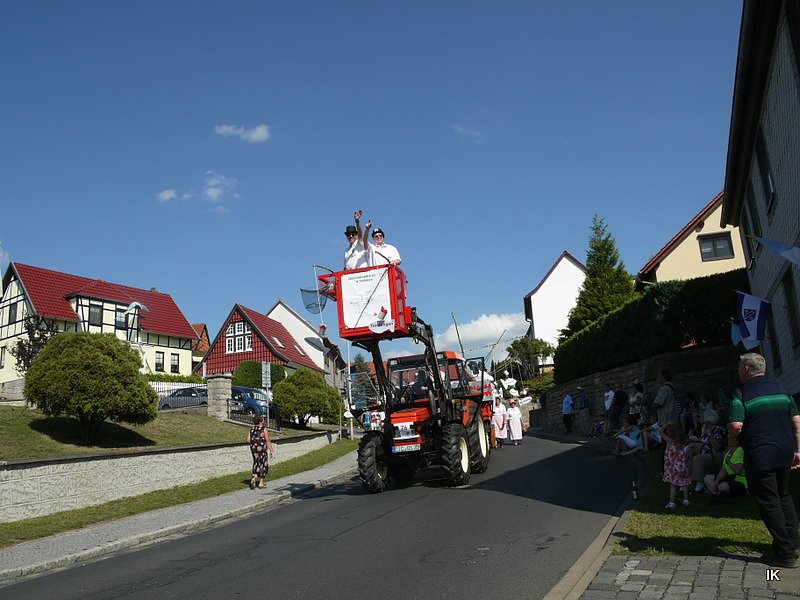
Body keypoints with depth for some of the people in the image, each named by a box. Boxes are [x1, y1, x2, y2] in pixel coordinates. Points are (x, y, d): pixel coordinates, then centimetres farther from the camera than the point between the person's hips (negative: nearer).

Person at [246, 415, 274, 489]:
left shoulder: (252, 429, 5)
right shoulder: (264, 429, -10)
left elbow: (248, 440, 2)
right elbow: (268, 441, -12)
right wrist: (271, 451, -9)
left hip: (253, 448, 5)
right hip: (262, 449, -5)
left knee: (256, 464, 18)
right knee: (264, 465, 8)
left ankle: (253, 479, -2)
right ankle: (261, 483, 10)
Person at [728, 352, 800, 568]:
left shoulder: (742, 394, -10)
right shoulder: (780, 390, 10)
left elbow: (736, 426, -21)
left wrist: (732, 445, -2)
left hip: (759, 456, -7)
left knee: (768, 501, 1)